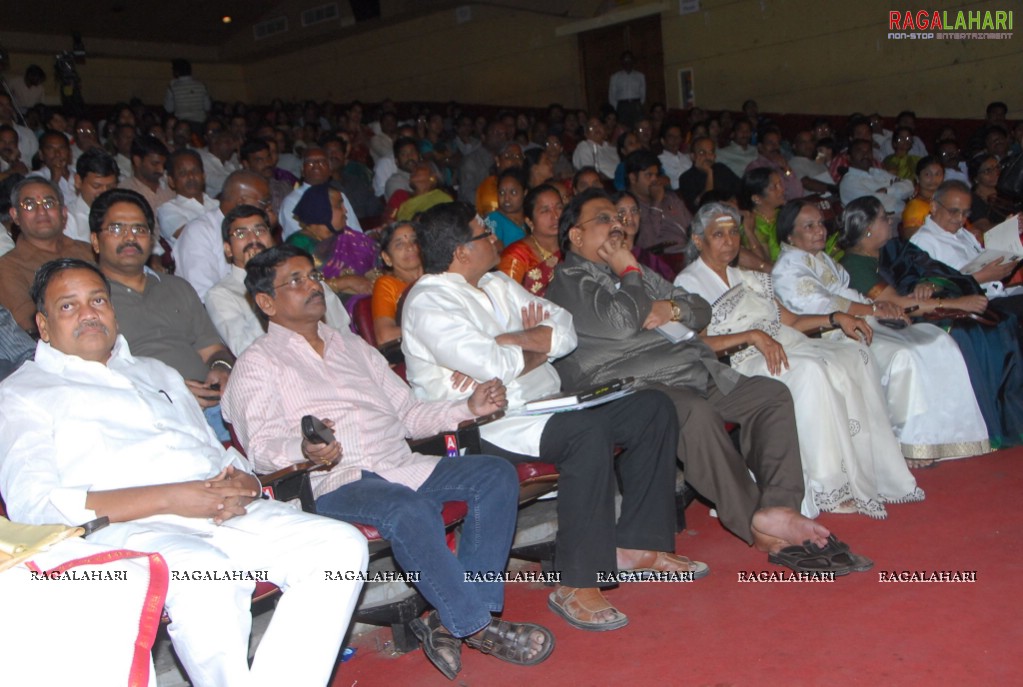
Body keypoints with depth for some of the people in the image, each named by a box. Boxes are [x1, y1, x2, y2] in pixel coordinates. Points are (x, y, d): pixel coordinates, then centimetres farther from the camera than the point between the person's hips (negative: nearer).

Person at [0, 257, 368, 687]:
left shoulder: (158, 374, 31)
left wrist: (242, 485, 0)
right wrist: (169, 498, -14)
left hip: (226, 518, 6)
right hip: (128, 530, -5)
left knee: (342, 545, -19)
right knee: (206, 577, -39)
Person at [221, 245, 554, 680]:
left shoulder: (353, 346, 26)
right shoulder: (259, 364, 9)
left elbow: (409, 414, 24)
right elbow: (262, 447, -6)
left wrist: (468, 409, 7)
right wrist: (305, 450, -31)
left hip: (403, 465, 6)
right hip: (336, 483, -6)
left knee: (496, 475, -16)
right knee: (410, 511, -36)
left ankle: (451, 619, -21)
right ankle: (476, 627, -19)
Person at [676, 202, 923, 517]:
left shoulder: (749, 279, 26)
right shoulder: (688, 284, 3)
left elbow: (790, 321, 24)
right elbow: (696, 344, -13)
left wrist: (836, 318, 9)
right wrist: (751, 336, -23)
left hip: (786, 346, 7)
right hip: (742, 363, -7)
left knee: (854, 356, -16)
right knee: (810, 372, -33)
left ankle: (872, 474, -18)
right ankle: (828, 489, -28)